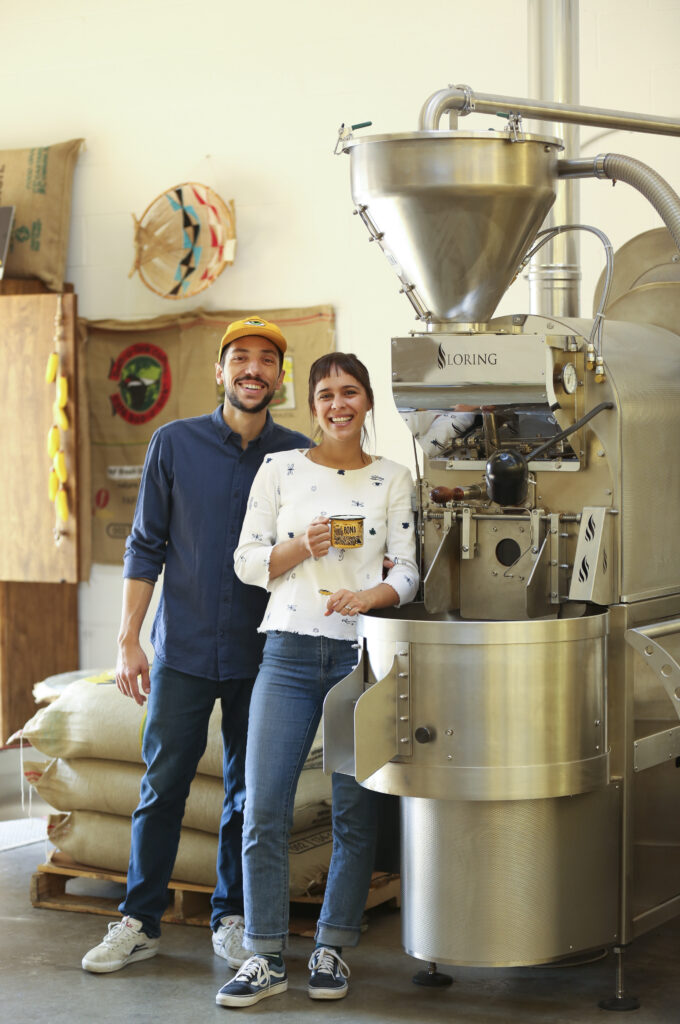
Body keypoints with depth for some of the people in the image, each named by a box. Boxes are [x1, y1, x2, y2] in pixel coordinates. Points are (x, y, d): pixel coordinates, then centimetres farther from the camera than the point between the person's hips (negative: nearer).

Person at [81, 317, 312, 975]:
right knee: (162, 784, 3)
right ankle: (140, 922, 14)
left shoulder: (299, 456, 2)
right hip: (184, 649, -1)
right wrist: (127, 641, -1)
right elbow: (146, 546, 3)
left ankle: (232, 919, 22)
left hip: (262, 652, 1)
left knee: (250, 791, 8)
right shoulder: (174, 444, 0)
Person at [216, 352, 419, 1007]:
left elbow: (407, 570, 4)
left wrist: (369, 595, -16)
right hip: (289, 651, 0)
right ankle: (266, 957, 7)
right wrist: (300, 547, -12)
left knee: (356, 812, 3)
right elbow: (247, 562, 6)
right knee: (264, 807, -4)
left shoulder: (392, 480, 8)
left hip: (363, 654, 0)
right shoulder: (279, 469, 7)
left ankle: (333, 951, 17)